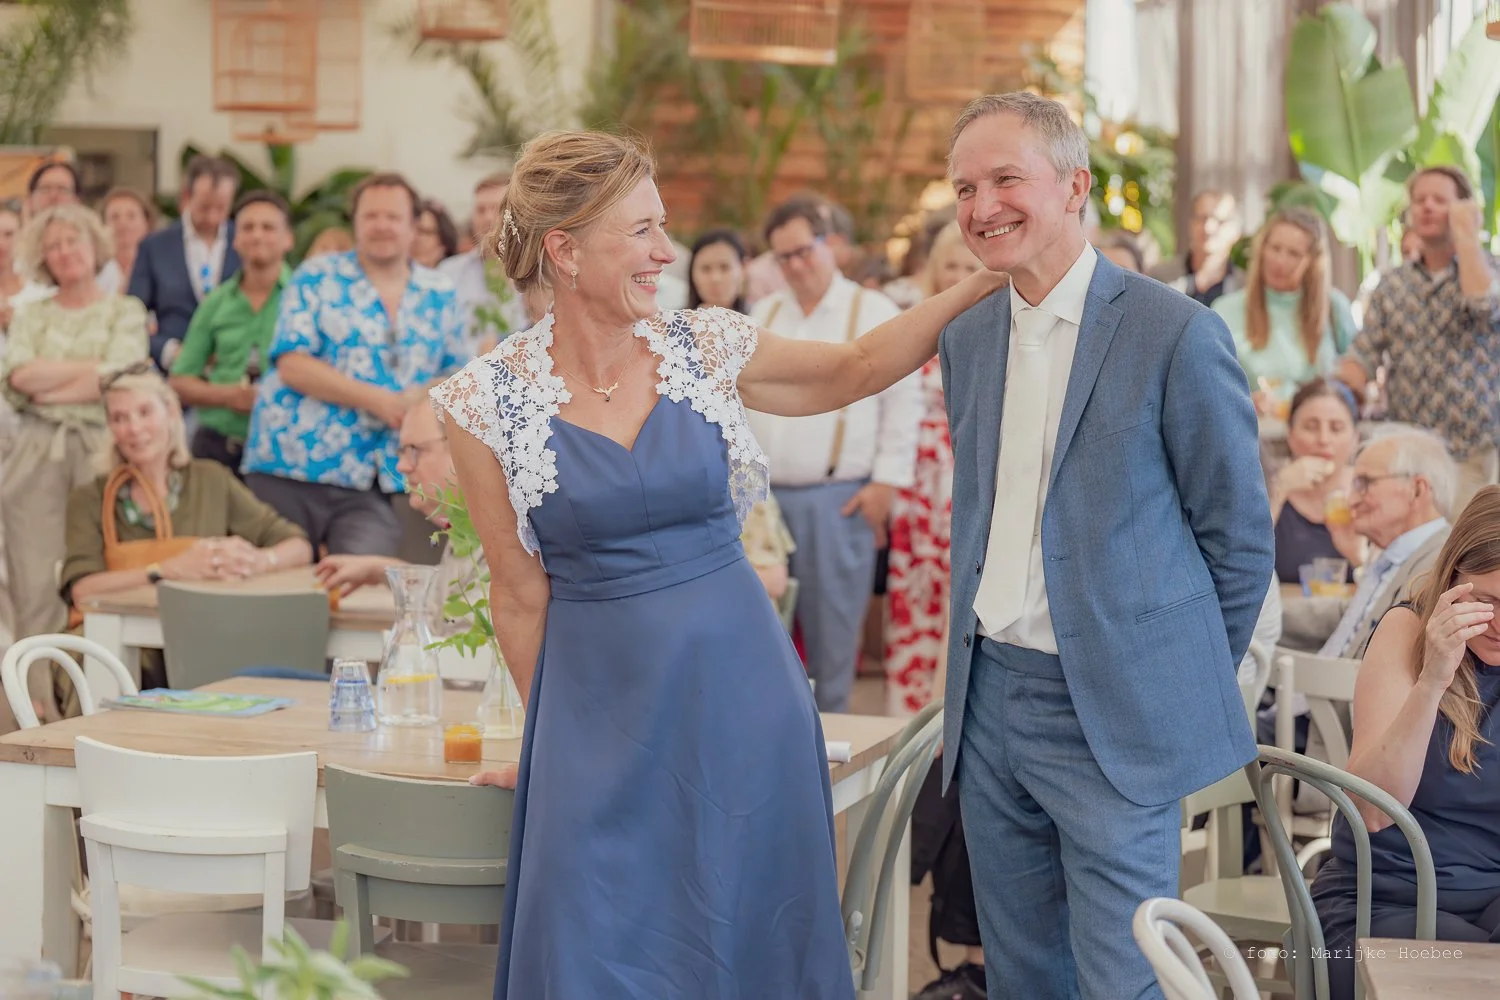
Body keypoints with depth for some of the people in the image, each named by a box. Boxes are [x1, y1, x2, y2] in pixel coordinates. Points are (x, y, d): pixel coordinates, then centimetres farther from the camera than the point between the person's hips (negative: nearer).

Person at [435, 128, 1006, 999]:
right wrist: (545, 736, 7)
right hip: (602, 708, -2)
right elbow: (520, 593, 0)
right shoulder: (488, 402, -7)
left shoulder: (703, 348, -1)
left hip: (740, 690, 2)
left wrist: (988, 280, 4)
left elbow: (856, 369, 13)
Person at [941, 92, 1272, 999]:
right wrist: (976, 667, 14)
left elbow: (1241, 538, -4)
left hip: (1116, 717, -6)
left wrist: (1191, 684, 1)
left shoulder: (1177, 334, -11)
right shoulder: (967, 339, 9)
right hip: (990, 702, 6)